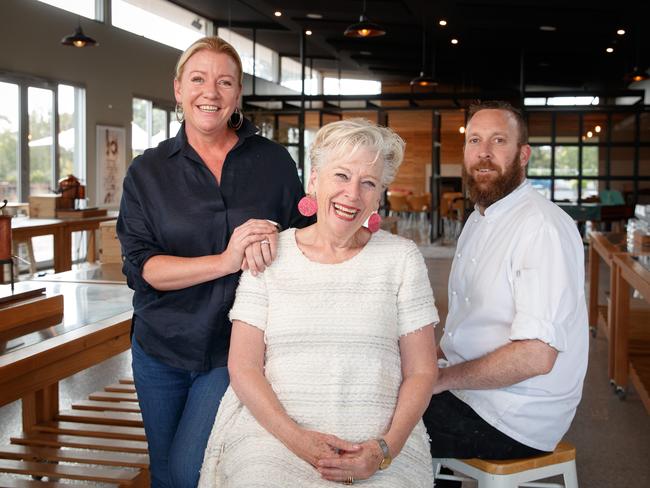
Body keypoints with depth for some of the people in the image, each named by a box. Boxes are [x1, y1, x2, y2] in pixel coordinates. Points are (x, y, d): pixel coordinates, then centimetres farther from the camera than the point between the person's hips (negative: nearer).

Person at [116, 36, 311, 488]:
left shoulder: (274, 161, -2)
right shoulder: (148, 171, -1)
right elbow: (141, 265, -10)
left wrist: (273, 239, -19)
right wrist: (224, 261, -25)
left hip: (236, 348, -2)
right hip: (162, 348, 3)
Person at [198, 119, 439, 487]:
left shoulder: (402, 258, 6)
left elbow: (421, 372, 5)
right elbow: (243, 367, 2)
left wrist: (385, 450, -10)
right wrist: (297, 438, -12)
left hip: (381, 441, 1)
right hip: (274, 431, 0)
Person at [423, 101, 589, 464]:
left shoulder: (543, 227, -20)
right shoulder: (480, 219, 13)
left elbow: (535, 356, -27)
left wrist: (441, 379, -17)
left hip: (514, 419, -9)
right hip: (467, 389, 9)